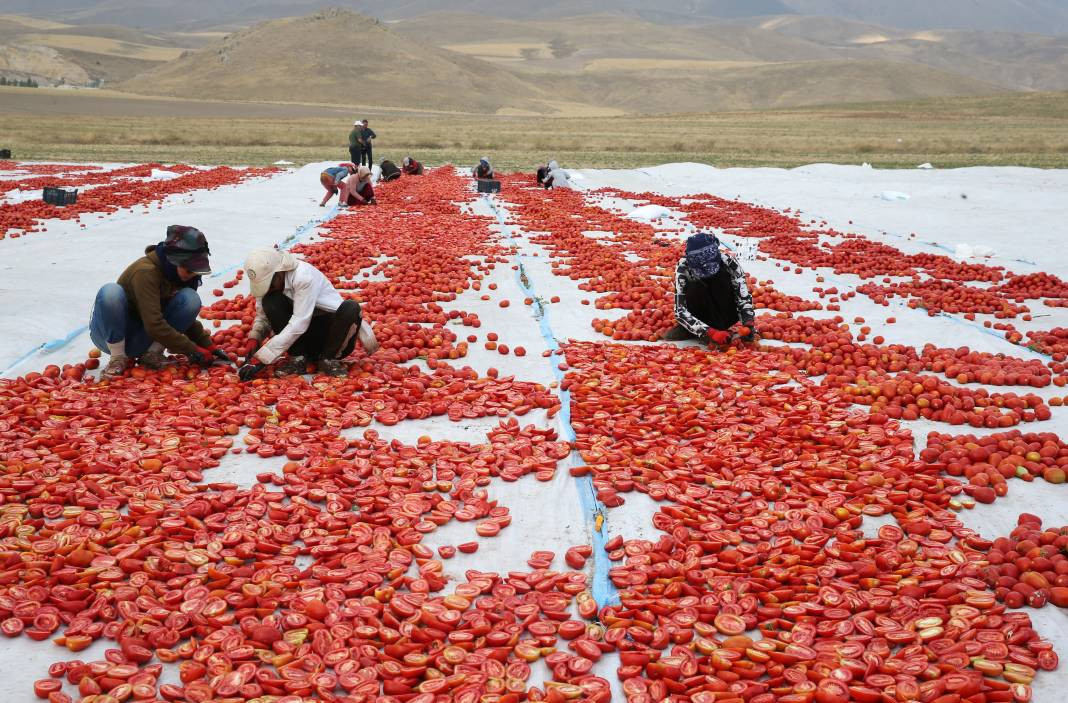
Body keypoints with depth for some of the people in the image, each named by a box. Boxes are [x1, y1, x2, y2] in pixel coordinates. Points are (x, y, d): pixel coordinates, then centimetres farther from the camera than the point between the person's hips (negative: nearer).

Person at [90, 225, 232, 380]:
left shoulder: (182, 275, -3)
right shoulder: (146, 270, -25)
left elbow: (187, 319, 10)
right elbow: (154, 326, -30)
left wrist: (209, 346, -3)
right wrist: (193, 351, -27)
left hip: (140, 340, 5)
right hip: (110, 336, -5)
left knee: (191, 298, -17)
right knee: (111, 292, -37)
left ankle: (152, 354, -10)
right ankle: (117, 358, -20)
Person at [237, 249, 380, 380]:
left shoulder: (304, 276, -27)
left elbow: (298, 324, -31)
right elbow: (263, 314, 0)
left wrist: (261, 359, -33)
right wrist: (254, 339, -23)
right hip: (306, 337, 5)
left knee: (351, 308, -36)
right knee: (270, 300, -19)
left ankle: (329, 359, -16)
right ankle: (297, 358, -13)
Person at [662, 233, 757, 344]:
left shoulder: (728, 261, -25)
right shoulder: (684, 267, -26)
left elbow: (744, 296, -20)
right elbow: (680, 311, -29)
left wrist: (748, 324, -37)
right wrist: (710, 332, -39)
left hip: (727, 316, 1)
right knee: (695, 287, -30)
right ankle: (688, 329, -13)